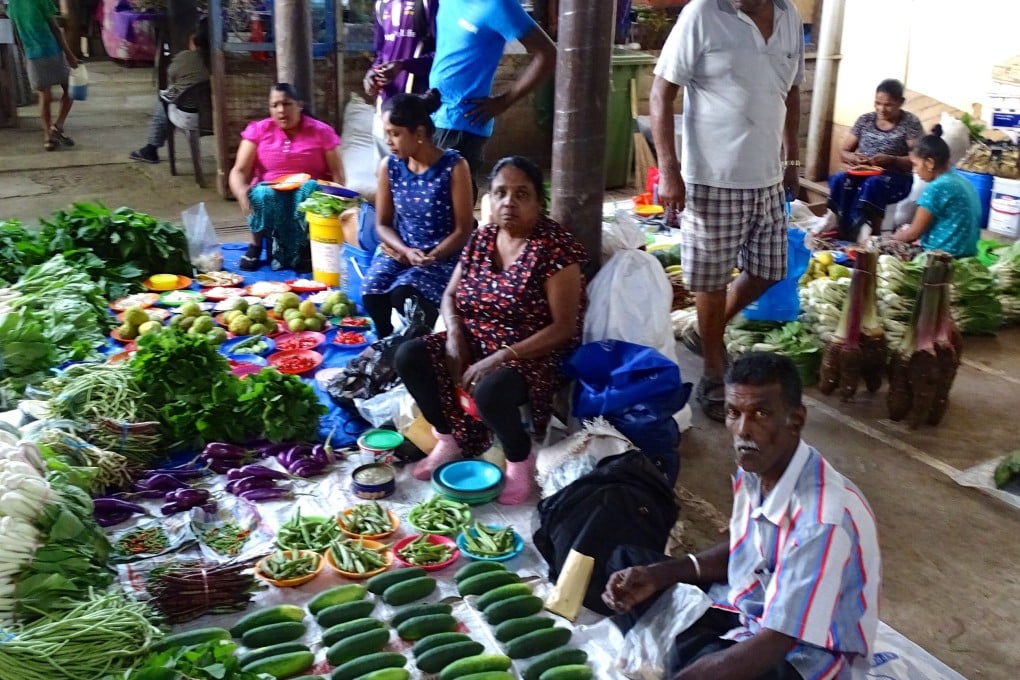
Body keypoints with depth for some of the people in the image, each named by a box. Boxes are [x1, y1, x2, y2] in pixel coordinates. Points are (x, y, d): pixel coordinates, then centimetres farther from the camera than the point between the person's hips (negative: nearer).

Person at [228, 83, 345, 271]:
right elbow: (239, 171, -4)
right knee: (264, 194, -34)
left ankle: (305, 248, -18)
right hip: (270, 195, 0)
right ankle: (256, 245, -9)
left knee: (310, 188, -34)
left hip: (308, 196, 0)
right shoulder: (258, 130, 2)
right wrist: (241, 192, -27)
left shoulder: (321, 131, 0)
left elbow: (337, 174, -3)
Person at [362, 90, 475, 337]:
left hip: (443, 257, -4)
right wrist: (406, 251, -15)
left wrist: (429, 258, -22)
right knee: (372, 294, -24)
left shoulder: (454, 167, -14)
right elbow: (382, 224, 5)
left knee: (403, 294, -31)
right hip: (400, 251, 4)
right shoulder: (389, 166, -1)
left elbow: (463, 230, -11)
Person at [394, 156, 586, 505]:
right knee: (409, 356, -12)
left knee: (489, 391, -35)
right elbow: (450, 295, 13)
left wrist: (500, 358, -26)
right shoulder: (481, 238, 3)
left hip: (533, 354, -6)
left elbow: (564, 328, -20)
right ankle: (449, 440, 8)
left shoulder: (555, 247, -16)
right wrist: (455, 336, -9)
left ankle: (520, 460, -3)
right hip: (475, 343, 7)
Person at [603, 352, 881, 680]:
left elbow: (772, 646, -31)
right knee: (624, 559, 7)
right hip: (749, 610, 8)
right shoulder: (753, 469, -8)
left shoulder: (824, 518, -32)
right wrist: (657, 575, -4)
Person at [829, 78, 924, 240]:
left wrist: (891, 160, -25)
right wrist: (854, 158, -12)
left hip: (895, 178, -4)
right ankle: (842, 230, -33)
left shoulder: (910, 123, -1)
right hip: (862, 173, 4)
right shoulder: (865, 120, 10)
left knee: (872, 184, -39)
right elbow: (843, 152, 12)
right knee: (839, 180, -30)